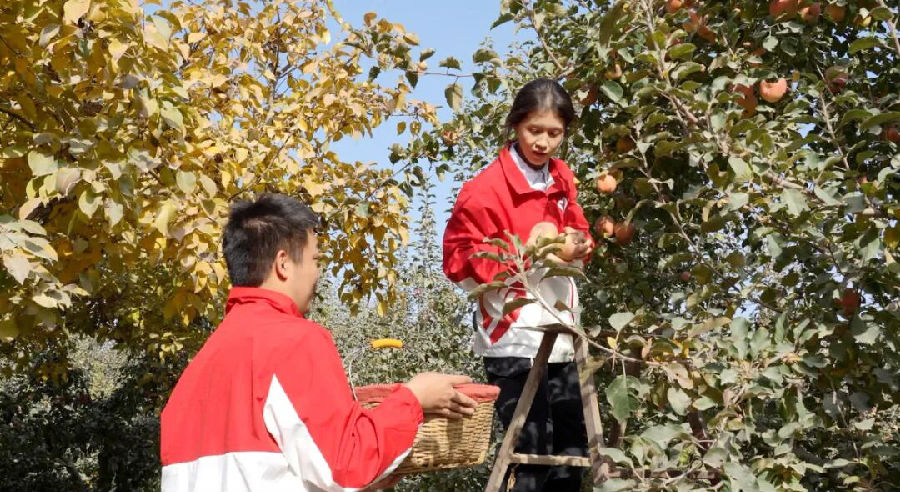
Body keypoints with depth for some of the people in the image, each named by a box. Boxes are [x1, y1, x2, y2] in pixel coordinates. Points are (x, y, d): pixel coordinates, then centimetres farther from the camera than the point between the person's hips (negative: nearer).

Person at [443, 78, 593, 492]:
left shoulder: (563, 179, 9)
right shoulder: (486, 187, -12)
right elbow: (458, 260, -11)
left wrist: (579, 246, -2)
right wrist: (525, 252, -21)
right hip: (514, 338, -7)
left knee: (572, 449, 13)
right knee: (531, 455, -5)